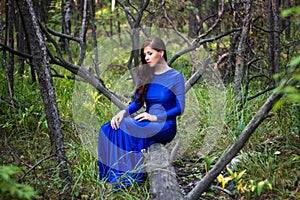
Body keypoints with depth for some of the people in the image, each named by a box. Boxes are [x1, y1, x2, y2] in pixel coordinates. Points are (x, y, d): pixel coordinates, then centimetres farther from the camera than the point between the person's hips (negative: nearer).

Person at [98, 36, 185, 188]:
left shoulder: (175, 77, -3)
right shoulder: (144, 75, 12)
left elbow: (179, 108, -8)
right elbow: (136, 102, 10)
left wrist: (155, 117, -18)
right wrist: (123, 112, -11)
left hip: (165, 126, -6)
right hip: (147, 123, 6)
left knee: (124, 128, -30)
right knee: (108, 128, -21)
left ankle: (127, 178, -25)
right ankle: (116, 176, -26)